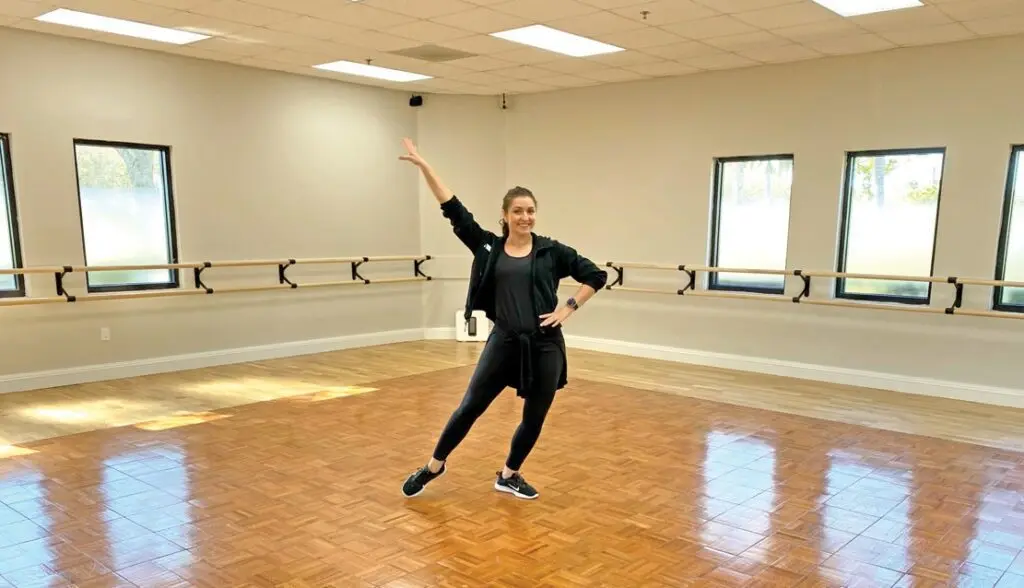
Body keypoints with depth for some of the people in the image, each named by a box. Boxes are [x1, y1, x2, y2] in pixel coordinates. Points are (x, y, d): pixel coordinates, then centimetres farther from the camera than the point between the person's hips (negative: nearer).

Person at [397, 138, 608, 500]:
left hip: (544, 345, 1)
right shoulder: (488, 247, 1)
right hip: (504, 342, 0)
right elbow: (454, 210, -2)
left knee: (534, 417, 10)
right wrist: (424, 166, -5)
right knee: (470, 406, 6)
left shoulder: (551, 250, -1)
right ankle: (435, 466, 26)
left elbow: (595, 275, 3)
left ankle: (509, 476, 32)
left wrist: (569, 308, -5)